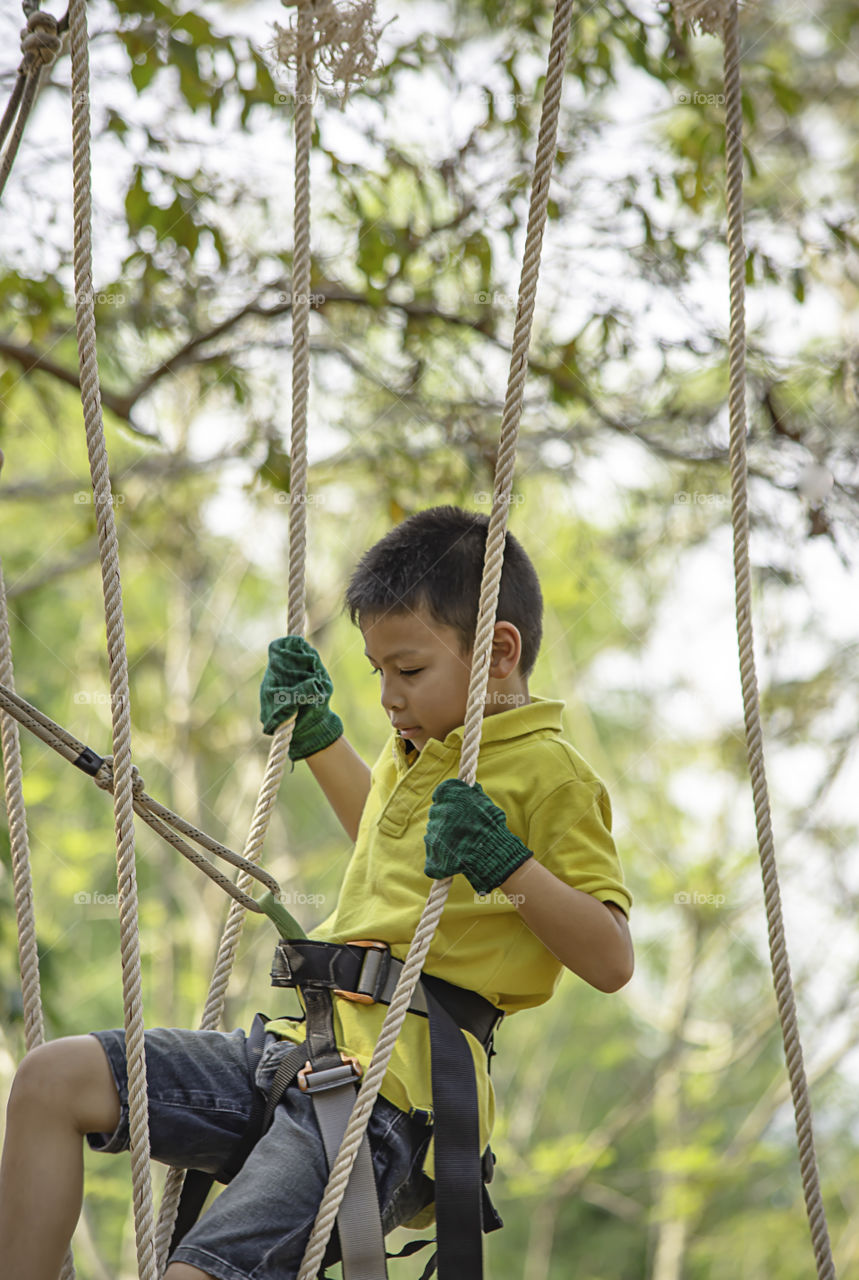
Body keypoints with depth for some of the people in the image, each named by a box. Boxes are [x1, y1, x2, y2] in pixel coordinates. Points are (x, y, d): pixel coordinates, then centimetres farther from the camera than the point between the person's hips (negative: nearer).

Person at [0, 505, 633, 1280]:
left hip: (391, 1102, -10)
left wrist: (510, 865, -23)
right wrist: (318, 737, 37)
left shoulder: (546, 773, -8)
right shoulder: (418, 751, 19)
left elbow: (611, 962, -12)